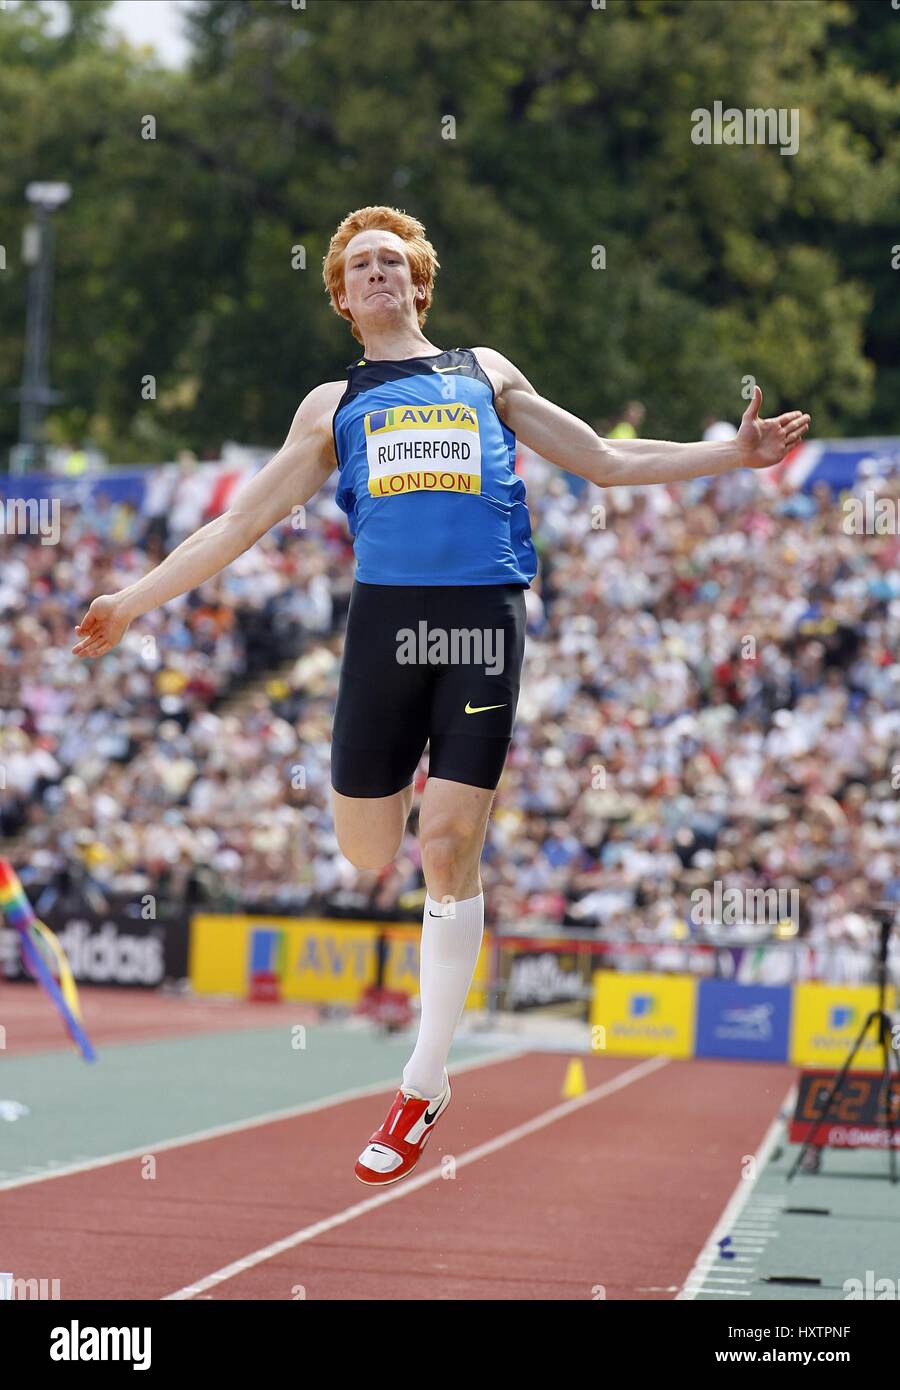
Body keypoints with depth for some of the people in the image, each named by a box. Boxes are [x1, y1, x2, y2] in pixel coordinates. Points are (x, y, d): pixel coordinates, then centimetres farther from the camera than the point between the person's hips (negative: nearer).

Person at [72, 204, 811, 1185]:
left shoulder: (484, 373, 19)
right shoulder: (334, 406, 18)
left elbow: (605, 460, 21)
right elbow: (241, 523, 17)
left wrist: (733, 453, 13)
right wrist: (132, 601, 10)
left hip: (484, 621, -1)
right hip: (385, 616, 1)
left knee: (448, 853, -6)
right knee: (366, 853, -2)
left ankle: (424, 1086, 5)